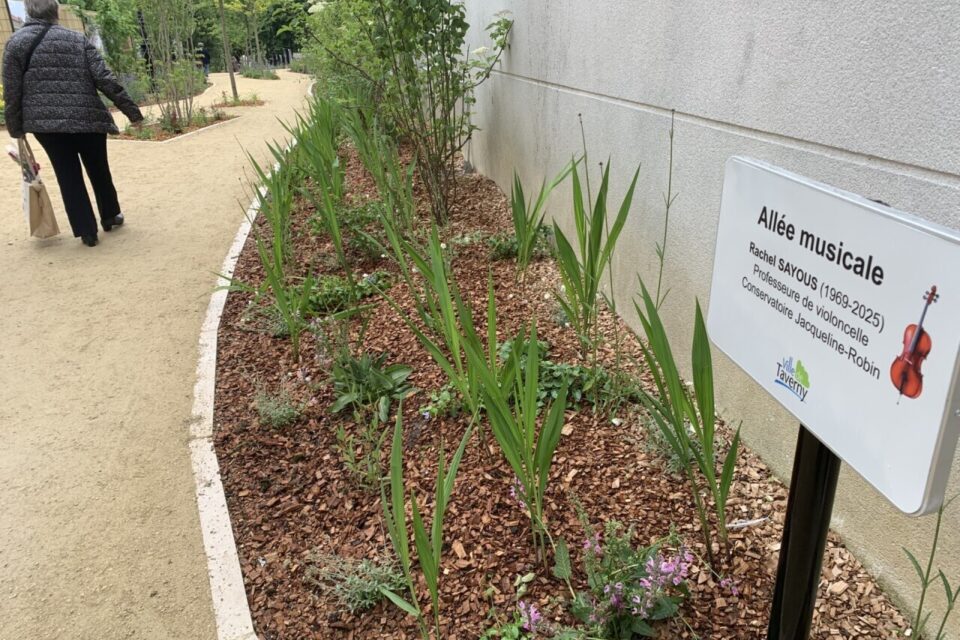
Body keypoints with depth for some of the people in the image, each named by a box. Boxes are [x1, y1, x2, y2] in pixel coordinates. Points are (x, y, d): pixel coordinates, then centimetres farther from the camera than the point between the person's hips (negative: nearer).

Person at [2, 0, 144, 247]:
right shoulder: (77, 39, 3)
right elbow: (105, 79, -5)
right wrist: (132, 110, -2)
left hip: (46, 121, 0)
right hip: (88, 118, 0)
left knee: (68, 176, 8)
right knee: (99, 170, 19)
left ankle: (87, 231, 8)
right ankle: (110, 216, 33)